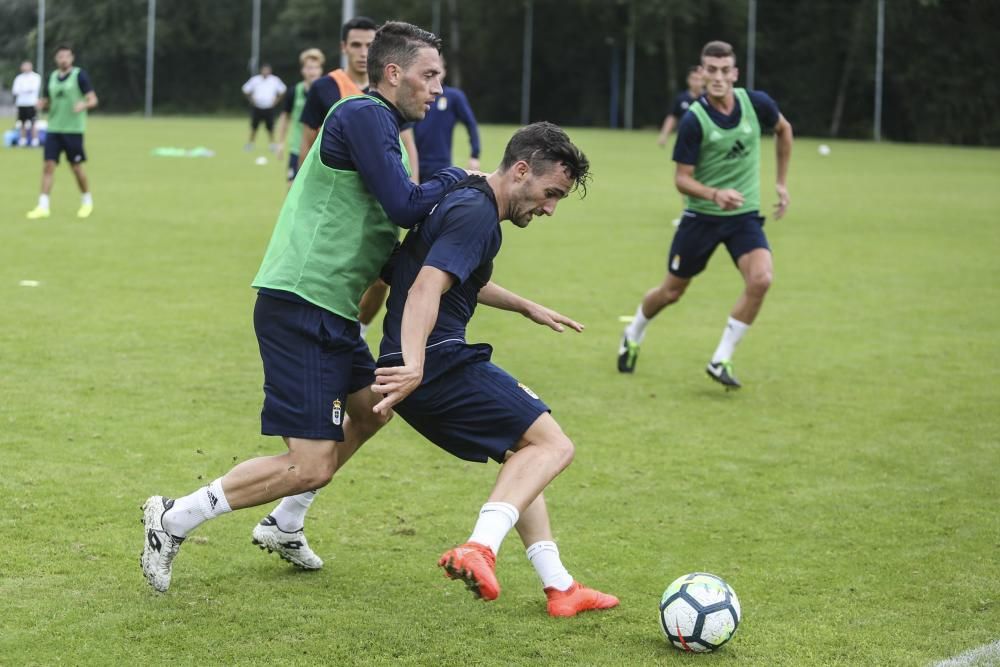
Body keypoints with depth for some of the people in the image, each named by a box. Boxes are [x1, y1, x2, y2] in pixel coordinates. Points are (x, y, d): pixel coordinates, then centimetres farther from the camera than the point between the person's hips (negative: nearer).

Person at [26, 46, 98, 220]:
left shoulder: (79, 75, -4)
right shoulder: (52, 77, 11)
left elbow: (93, 99, -8)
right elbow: (45, 100, 19)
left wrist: (84, 104, -30)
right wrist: (41, 104, -4)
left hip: (73, 129, -4)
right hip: (53, 128, 4)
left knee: (76, 167, 3)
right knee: (48, 165, -5)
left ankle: (87, 202, 23)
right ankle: (43, 206, -6)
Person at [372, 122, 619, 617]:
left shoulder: (468, 201, 19)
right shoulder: (475, 213, -14)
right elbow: (426, 289, -30)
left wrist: (526, 307, 45)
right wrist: (413, 368, -41)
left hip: (423, 368, 11)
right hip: (440, 365, -11)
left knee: (523, 454, 21)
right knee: (553, 446, -11)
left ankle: (557, 586, 18)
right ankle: (480, 548, -30)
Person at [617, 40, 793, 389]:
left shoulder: (756, 103, -9)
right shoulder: (694, 120, -18)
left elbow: (784, 130, 14)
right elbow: (682, 178, -14)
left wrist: (781, 182, 13)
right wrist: (715, 194, -33)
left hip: (744, 215, 2)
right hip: (701, 216, -2)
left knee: (760, 279, -23)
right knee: (671, 291, 11)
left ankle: (721, 361, -7)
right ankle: (633, 336, 44)